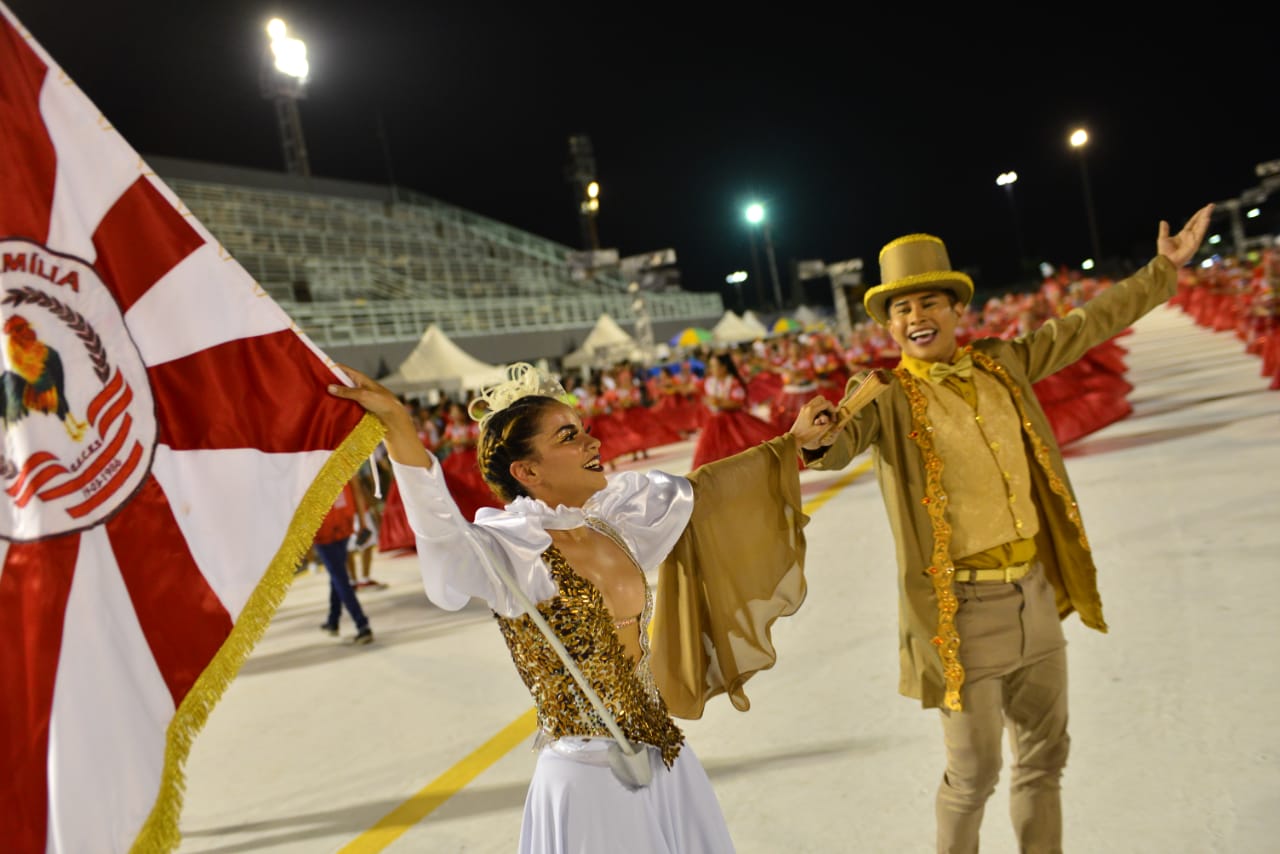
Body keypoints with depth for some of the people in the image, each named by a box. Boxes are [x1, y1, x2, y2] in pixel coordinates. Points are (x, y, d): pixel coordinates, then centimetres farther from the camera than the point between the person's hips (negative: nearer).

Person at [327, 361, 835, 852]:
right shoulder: (512, 551, -18)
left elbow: (697, 491, 13)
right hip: (590, 782, -6)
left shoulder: (613, 519, 1)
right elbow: (440, 530, -37)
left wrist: (791, 442, 20)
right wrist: (395, 423, -51)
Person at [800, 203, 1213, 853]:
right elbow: (847, 434, -31)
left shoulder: (1003, 364, 4)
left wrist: (1163, 269, 18)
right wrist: (820, 442, -53)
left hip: (1035, 594, 6)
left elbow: (1086, 325, 14)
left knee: (1044, 756, 22)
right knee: (973, 773, 7)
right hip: (960, 607, -5)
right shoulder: (888, 397, -12)